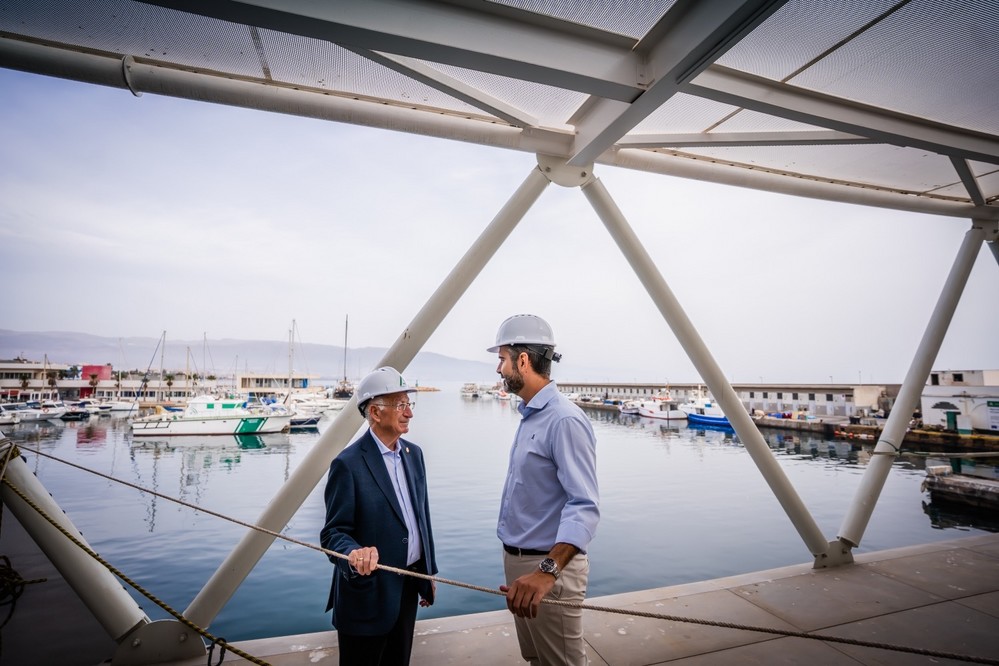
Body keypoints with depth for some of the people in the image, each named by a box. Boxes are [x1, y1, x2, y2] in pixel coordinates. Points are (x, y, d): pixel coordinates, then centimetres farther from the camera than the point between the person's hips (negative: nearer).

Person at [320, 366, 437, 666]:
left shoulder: (414, 453, 2)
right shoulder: (348, 464, -19)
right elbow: (333, 532, -17)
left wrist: (428, 572, 13)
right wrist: (354, 553, -38)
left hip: (409, 585, 6)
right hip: (369, 592, -6)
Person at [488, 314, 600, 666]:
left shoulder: (565, 419, -24)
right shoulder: (530, 415, 7)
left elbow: (584, 507, -31)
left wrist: (547, 571, -41)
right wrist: (521, 566, 15)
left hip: (549, 564, -9)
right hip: (517, 560, 9)